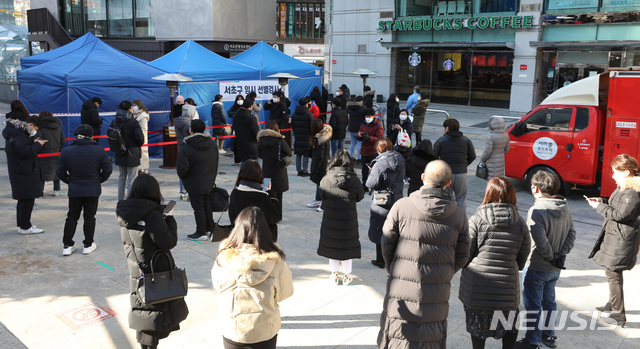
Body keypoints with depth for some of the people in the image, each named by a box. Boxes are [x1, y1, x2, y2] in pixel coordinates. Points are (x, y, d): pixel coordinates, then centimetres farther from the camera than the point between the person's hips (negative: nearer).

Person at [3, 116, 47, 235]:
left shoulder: (18, 133, 15)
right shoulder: (19, 136, -18)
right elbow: (25, 152, -24)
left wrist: (34, 143, 8)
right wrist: (37, 145, -12)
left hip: (20, 172, 11)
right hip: (24, 174, -11)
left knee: (23, 199, 17)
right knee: (27, 199, -5)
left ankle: (22, 225, 26)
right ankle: (25, 227, 0)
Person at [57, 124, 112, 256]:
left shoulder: (66, 151, -4)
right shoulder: (99, 150, -8)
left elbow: (60, 172, -1)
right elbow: (108, 170, -5)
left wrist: (69, 181, 14)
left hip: (74, 190, 1)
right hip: (93, 190, -1)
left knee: (72, 217, 12)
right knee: (89, 217, 10)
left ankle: (67, 246, 13)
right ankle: (88, 245, 15)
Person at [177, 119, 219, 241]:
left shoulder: (187, 147, -21)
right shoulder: (212, 144, 1)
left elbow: (182, 167, -23)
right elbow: (216, 161, 10)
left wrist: (182, 176, 0)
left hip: (194, 184, -6)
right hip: (209, 183, 7)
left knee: (198, 207, 2)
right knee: (207, 205, 20)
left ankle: (201, 233, 9)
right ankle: (209, 228, 29)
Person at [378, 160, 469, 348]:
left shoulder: (401, 206, -9)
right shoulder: (459, 216, -1)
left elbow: (387, 245, -2)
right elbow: (462, 256, 5)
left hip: (401, 293, -2)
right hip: (437, 296, 2)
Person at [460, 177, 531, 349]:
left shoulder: (477, 220, -12)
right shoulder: (520, 223, -3)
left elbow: (466, 253, -7)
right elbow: (523, 257, 5)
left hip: (477, 286, -1)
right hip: (507, 286, 2)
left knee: (478, 323, 16)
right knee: (509, 326, 22)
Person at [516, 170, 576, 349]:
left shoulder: (537, 211, -25)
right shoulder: (565, 207, -1)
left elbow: (541, 241, -28)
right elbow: (572, 233, 2)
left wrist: (551, 258, -13)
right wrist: (561, 255, -3)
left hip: (536, 268, -7)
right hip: (555, 268, 7)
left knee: (533, 305, 7)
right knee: (549, 301, 23)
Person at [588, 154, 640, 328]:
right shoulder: (624, 187, 10)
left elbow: (621, 215, -24)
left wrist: (599, 207, -16)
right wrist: (602, 201, 6)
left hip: (621, 240, -11)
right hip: (614, 236, 11)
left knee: (613, 274, -5)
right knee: (612, 272, 22)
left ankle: (619, 314, 3)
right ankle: (612, 304, 38)